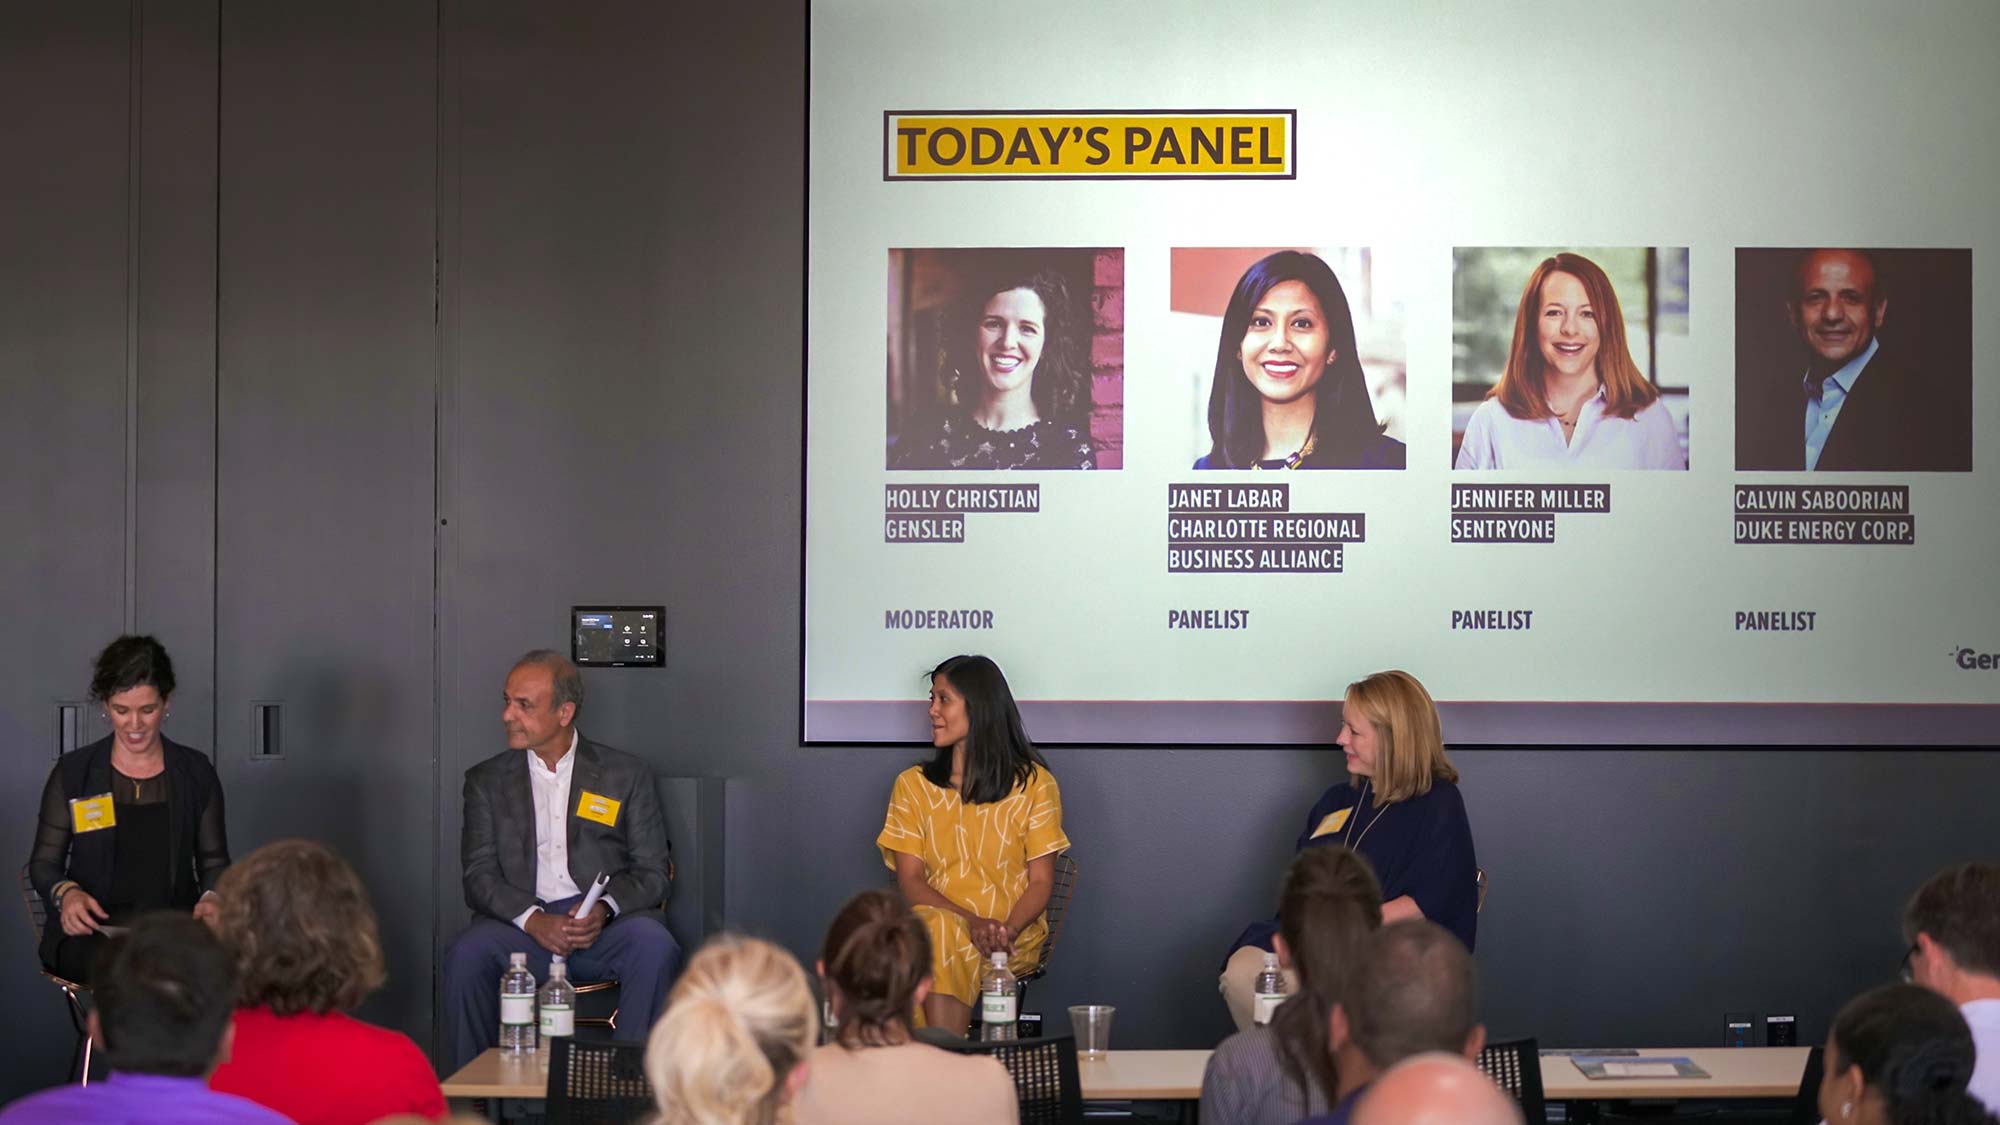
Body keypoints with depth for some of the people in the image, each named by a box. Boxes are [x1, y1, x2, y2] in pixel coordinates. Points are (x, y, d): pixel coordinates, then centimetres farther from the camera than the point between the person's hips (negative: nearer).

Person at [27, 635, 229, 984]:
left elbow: (214, 861, 13)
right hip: (90, 933, -1)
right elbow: (43, 863, 10)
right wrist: (66, 893, -13)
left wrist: (211, 898, -11)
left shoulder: (196, 772, 11)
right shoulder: (73, 772, 7)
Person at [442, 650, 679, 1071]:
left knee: (653, 945, -33)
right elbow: (480, 876, 5)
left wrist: (605, 909, -15)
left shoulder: (627, 775, 12)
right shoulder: (487, 781, 15)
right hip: (520, 923, 1)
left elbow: (653, 872, 7)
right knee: (467, 954, -31)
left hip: (605, 925, -1)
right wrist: (533, 921, -15)